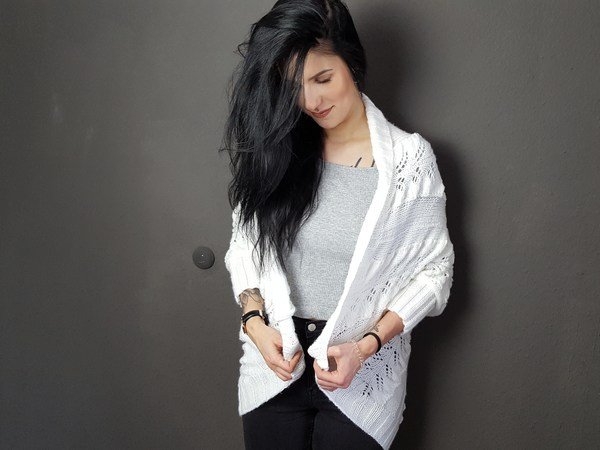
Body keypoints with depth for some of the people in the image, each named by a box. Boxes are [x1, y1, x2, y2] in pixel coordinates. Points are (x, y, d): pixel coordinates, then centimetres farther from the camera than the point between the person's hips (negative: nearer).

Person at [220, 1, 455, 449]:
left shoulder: (409, 158, -10)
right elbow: (244, 242, 6)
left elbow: (434, 269, -6)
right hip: (274, 362, 3)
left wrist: (366, 345, -16)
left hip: (362, 373, -2)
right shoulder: (274, 150, -2)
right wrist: (255, 322, -9)